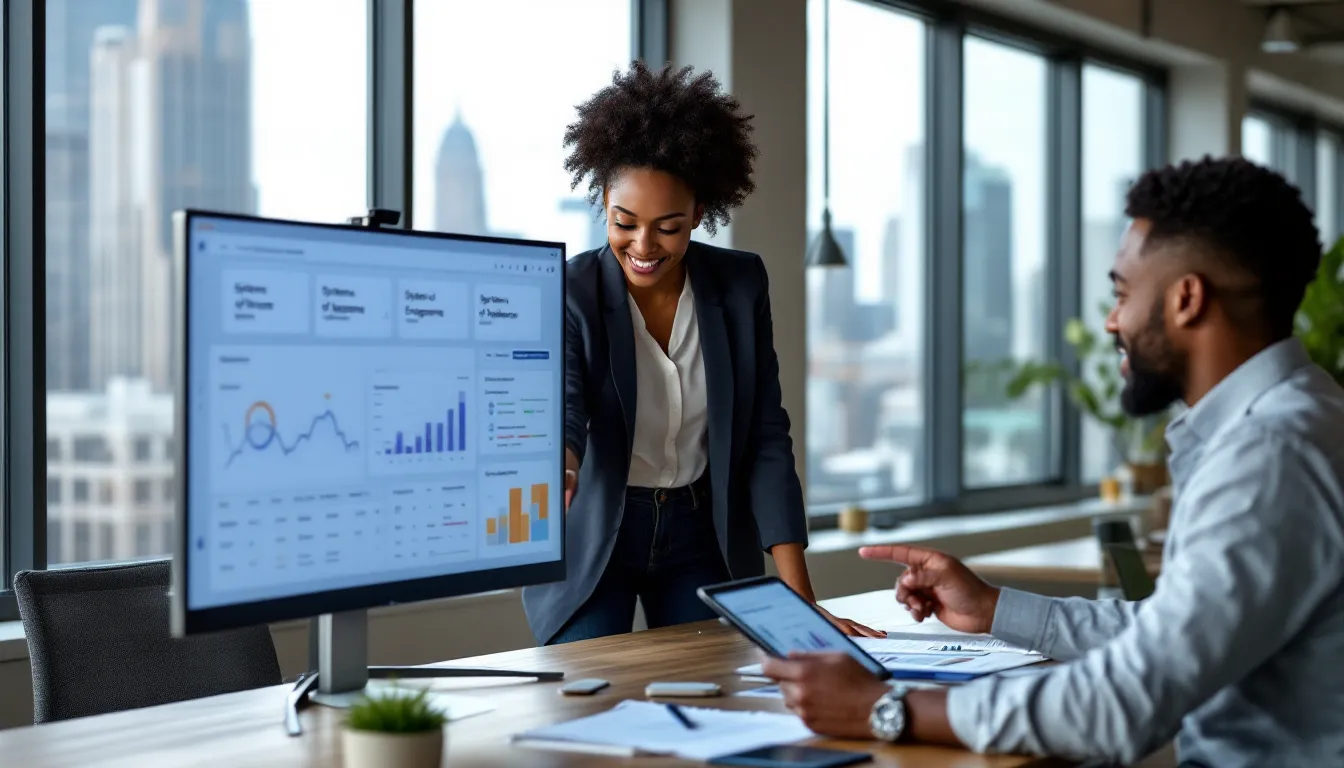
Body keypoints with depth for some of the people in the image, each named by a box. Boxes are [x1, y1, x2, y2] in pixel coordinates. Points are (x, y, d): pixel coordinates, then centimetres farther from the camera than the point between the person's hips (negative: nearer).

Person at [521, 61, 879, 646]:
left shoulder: (741, 285, -8)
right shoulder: (569, 295, -16)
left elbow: (766, 439, -8)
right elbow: (560, 409, -31)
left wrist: (801, 600, -15)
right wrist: (558, 471, -57)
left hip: (702, 538, 3)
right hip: (592, 543, -2)